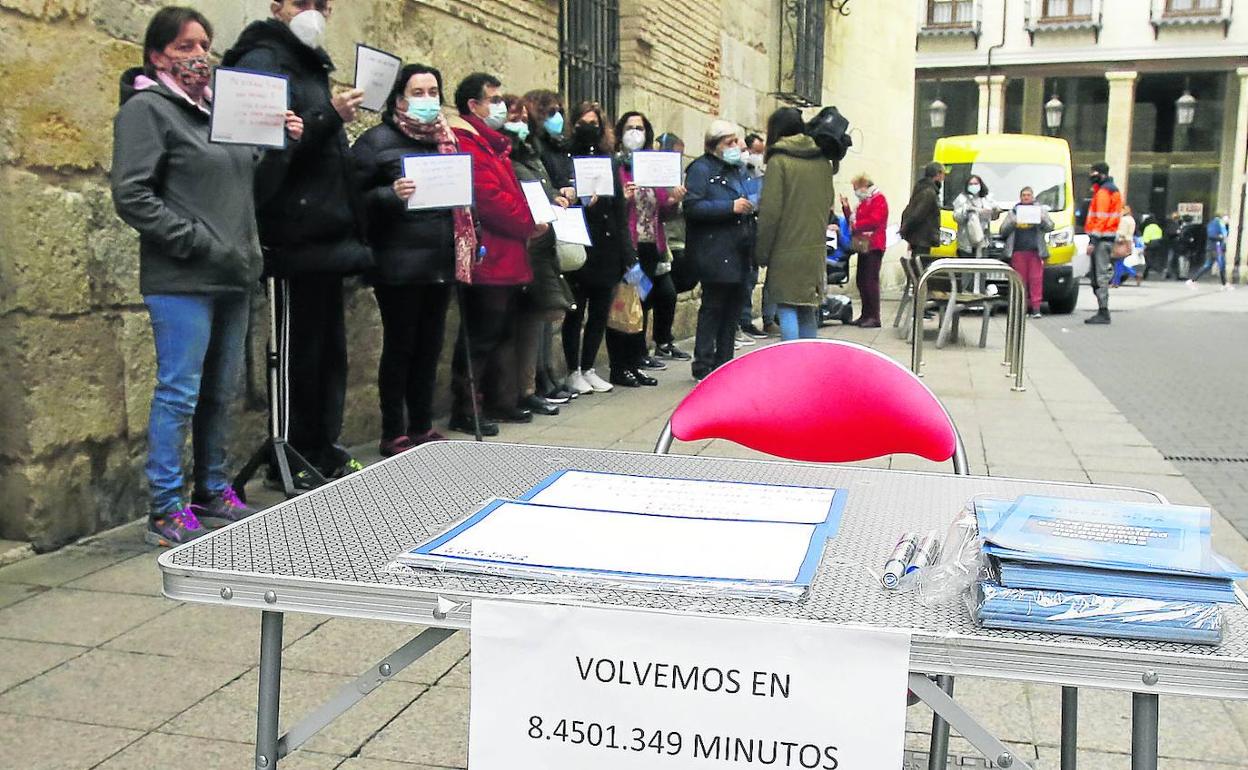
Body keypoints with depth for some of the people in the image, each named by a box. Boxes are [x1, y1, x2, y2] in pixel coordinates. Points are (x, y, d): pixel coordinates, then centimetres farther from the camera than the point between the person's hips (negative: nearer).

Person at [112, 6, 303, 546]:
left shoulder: (218, 107, 18)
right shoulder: (147, 108, -4)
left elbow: (244, 181, 22)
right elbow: (131, 196, -12)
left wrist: (281, 146, 6)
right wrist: (199, 243, -16)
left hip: (233, 277, 7)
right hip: (183, 279, -7)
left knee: (221, 391, 12)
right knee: (180, 394, -5)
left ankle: (213, 493, 24)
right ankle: (166, 511, 4)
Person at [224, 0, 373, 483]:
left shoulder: (311, 67, 22)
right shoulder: (263, 62, -6)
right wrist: (330, 117, -23)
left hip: (325, 237, 9)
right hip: (296, 239, -9)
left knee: (329, 350, 12)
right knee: (300, 353, -3)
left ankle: (324, 452, 22)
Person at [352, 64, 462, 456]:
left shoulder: (447, 140, 15)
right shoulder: (377, 140, -4)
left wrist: (465, 245, 10)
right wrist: (391, 195, -26)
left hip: (441, 262, 6)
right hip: (400, 265, -6)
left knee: (430, 347, 11)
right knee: (399, 347, -1)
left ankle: (422, 427, 22)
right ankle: (393, 435, 8)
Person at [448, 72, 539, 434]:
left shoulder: (492, 144, 21)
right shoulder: (467, 144, -13)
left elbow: (510, 192, 23)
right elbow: (488, 199, -21)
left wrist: (530, 220, 5)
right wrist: (529, 224, -11)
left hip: (507, 260, 10)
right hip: (486, 259, -10)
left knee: (500, 333, 16)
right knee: (479, 337, -5)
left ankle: (498, 400, 27)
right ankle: (464, 411, 4)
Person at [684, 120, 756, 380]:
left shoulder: (739, 169, 18)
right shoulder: (701, 169, -7)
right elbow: (692, 207, -18)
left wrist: (752, 208, 7)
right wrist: (730, 207, -21)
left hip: (738, 252, 8)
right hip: (715, 252, -8)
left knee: (733, 307, 12)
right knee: (713, 307, -4)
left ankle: (725, 363, 21)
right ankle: (703, 367, 3)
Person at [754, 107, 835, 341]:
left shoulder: (778, 160, -9)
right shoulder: (823, 161, 9)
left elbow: (770, 210, -12)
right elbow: (829, 202, 16)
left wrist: (761, 252, -5)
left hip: (787, 251, -6)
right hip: (817, 249, 6)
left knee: (787, 307, -1)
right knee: (808, 310, 14)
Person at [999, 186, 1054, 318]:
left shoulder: (1041, 210, 17)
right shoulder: (1012, 212, 18)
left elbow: (1050, 227, 8)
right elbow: (1003, 230, 11)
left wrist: (1042, 220, -11)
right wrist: (1012, 223, -7)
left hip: (1035, 251, -1)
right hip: (1018, 251, 1)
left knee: (1036, 279, -8)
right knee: (1020, 280, -2)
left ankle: (1036, 308, -8)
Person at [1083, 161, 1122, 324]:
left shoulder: (1103, 192, -11)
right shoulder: (1113, 190, 21)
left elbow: (1101, 218, -18)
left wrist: (1093, 241, -20)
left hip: (1101, 238, -10)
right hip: (1109, 237, 10)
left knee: (1100, 276, -11)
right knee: (1100, 276, 13)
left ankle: (1103, 313, -13)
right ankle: (1102, 312, 16)